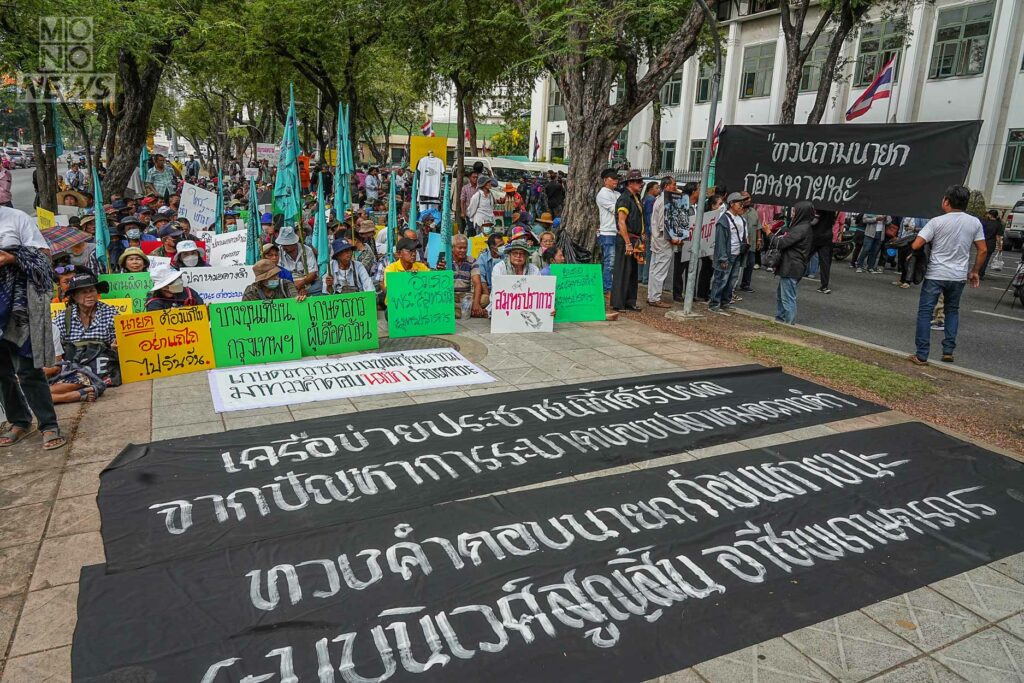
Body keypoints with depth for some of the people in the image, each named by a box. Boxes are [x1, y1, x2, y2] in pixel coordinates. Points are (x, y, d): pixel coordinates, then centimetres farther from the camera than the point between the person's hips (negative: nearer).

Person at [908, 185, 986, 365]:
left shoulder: (937, 222, -10)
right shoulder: (975, 223, 2)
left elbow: (916, 245, -15)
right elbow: (983, 250, 4)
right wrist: (975, 271, 16)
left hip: (935, 275, -4)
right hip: (958, 276, 4)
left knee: (925, 312, 2)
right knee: (952, 311, 21)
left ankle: (921, 355, 0)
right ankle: (948, 351, 18)